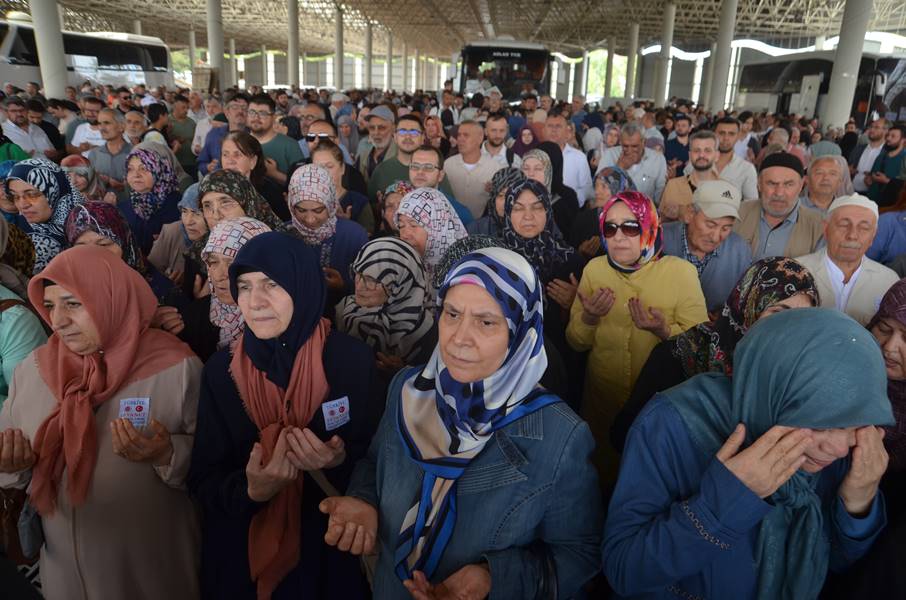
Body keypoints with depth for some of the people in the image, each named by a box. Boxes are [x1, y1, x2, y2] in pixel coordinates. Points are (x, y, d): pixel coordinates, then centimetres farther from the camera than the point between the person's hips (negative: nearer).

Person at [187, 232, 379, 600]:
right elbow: (202, 482, -5)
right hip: (240, 554, 2)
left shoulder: (351, 360, -15)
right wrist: (250, 490, -24)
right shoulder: (221, 370, -8)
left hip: (328, 550, -1)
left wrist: (340, 464, -26)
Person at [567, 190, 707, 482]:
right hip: (602, 400, 3)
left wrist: (663, 330, -30)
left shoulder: (681, 271, -13)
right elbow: (575, 343, 1)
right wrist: (588, 318, -20)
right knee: (602, 469, 21)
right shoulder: (594, 269, -4)